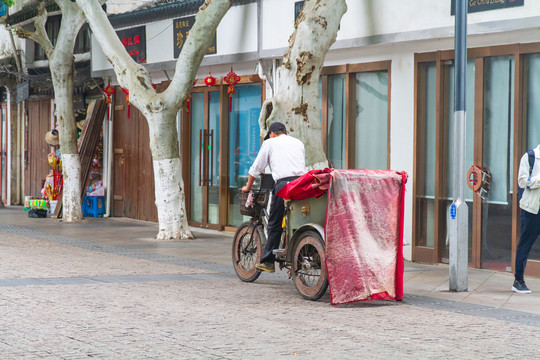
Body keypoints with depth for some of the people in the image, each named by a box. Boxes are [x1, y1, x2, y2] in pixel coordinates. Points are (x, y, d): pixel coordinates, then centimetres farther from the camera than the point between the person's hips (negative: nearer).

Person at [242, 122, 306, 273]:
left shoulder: (270, 143, 15)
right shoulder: (298, 143, 25)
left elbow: (256, 168, 18)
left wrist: (248, 187, 31)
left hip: (283, 183, -4)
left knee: (275, 224, 3)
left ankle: (268, 261, 6)